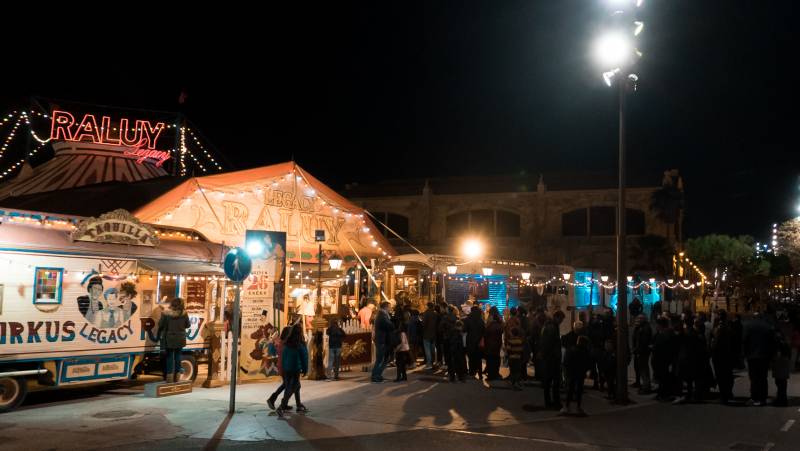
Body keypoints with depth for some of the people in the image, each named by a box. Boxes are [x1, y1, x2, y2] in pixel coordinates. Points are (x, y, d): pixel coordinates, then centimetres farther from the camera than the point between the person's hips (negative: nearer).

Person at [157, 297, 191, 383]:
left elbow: (160, 325, -10)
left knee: (170, 357, 6)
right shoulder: (184, 313, -7)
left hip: (169, 339, -2)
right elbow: (188, 325, 1)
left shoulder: (166, 313, -14)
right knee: (178, 356, 11)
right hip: (180, 339, 2)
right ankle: (176, 378, 17)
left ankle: (170, 378, 6)